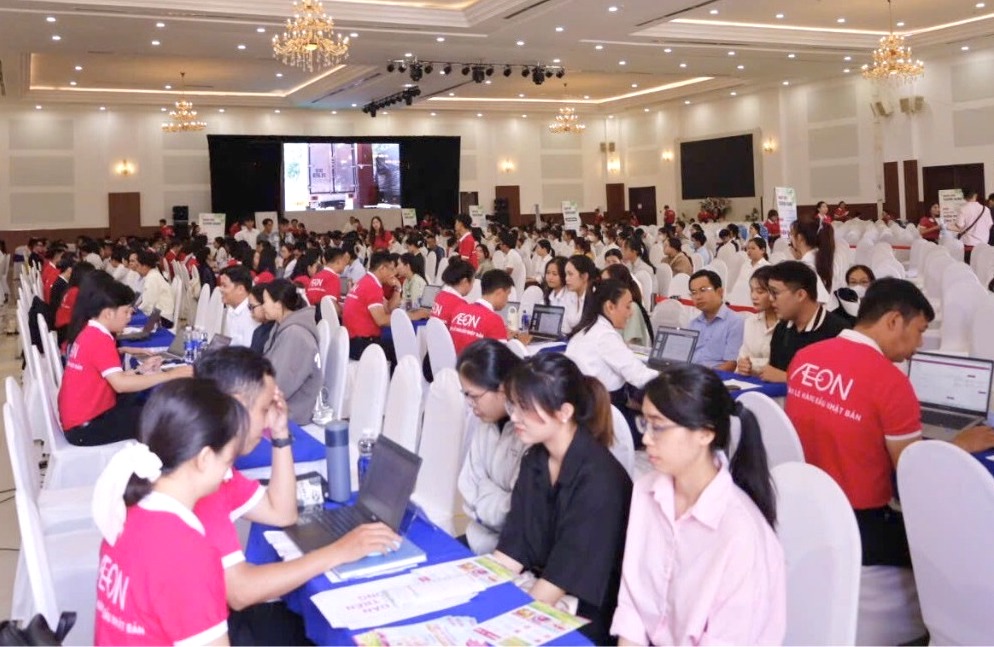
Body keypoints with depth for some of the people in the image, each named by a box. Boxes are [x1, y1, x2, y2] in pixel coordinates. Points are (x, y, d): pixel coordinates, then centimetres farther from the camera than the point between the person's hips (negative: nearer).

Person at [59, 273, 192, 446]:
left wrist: (139, 370, 0)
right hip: (85, 426, -9)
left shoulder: (87, 332, 6)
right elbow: (120, 384, -33)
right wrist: (171, 375, -30)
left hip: (84, 414, 9)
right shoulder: (99, 338, -22)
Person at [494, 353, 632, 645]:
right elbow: (512, 548, 1)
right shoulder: (534, 460, 0)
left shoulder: (599, 479, -22)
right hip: (537, 587, 6)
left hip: (586, 616, -6)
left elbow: (564, 576, -19)